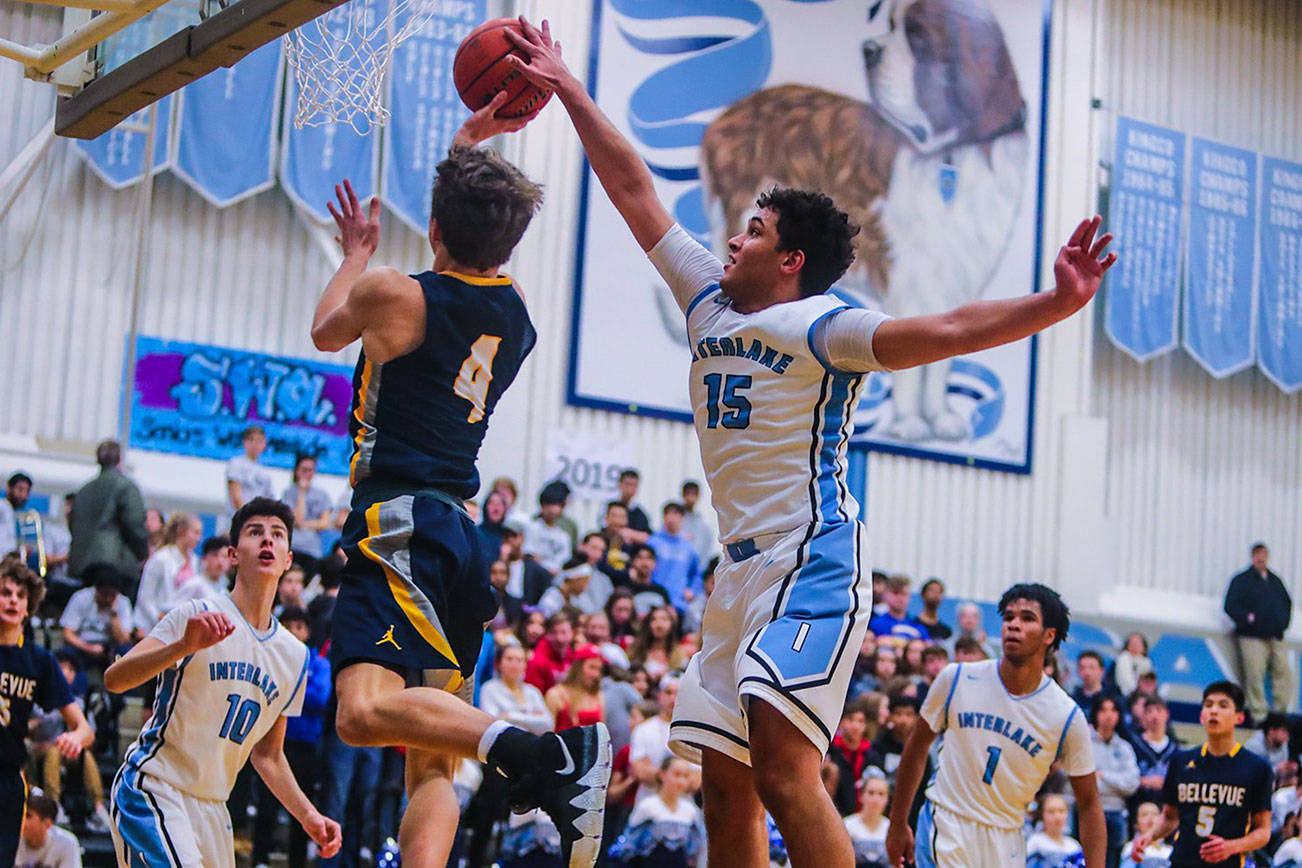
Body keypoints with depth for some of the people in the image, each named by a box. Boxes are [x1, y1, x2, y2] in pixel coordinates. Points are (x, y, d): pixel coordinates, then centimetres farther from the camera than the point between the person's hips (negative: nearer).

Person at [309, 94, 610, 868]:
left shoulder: (391, 294, -6)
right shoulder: (518, 310, 11)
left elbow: (326, 332, 17)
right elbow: (478, 247, 33)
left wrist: (358, 252, 32)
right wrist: (470, 152, 40)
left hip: (399, 525, -8)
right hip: (463, 535, 8)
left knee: (366, 709, -26)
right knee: (433, 763, 8)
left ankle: (542, 752, -41)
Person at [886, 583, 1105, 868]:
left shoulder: (1068, 717, -7)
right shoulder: (956, 678, -5)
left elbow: (1089, 804, -1)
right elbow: (918, 744, 8)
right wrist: (898, 822, 11)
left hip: (1006, 841, 2)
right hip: (946, 825, -2)